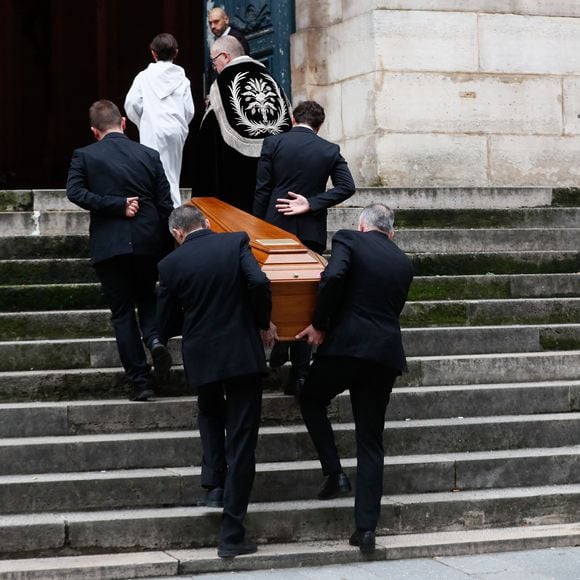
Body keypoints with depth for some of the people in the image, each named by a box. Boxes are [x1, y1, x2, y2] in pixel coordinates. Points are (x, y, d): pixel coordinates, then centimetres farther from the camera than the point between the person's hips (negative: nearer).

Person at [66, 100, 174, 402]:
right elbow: (165, 206, 3)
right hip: (148, 241, 2)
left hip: (109, 246, -2)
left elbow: (75, 191, -16)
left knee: (122, 312, 7)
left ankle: (140, 380, 4)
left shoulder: (84, 156, -1)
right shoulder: (149, 155, 3)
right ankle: (155, 337, -6)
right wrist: (166, 248, 11)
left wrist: (116, 205, -12)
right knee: (147, 297, 24)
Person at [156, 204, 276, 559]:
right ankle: (232, 535, 2)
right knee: (241, 442, 3)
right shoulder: (236, 243, -3)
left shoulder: (172, 263, -1)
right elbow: (259, 283, -19)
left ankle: (214, 485, 17)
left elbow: (165, 326, 4)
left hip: (202, 357, 1)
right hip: (244, 354, -1)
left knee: (211, 414, 33)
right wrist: (264, 322, -3)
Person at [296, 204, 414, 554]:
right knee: (371, 443, 8)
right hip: (385, 353, 4)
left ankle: (334, 472, 9)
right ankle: (366, 528, 5)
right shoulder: (404, 263, 16)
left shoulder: (348, 240, 0)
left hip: (345, 345, -4)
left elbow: (333, 278, -18)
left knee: (311, 399, 25)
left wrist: (319, 324, -6)